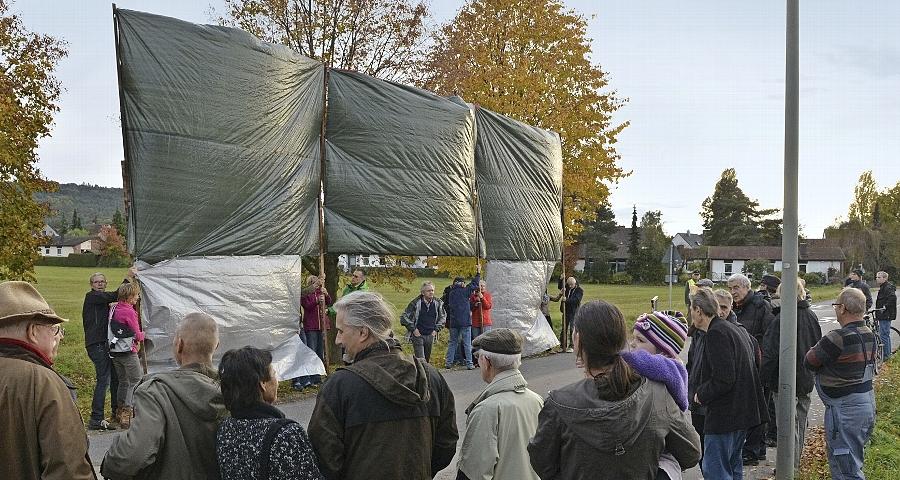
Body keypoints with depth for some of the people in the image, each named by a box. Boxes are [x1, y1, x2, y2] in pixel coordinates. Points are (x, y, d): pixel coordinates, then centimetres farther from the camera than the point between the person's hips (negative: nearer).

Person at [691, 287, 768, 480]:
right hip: (742, 411, 10)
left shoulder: (716, 334, -17)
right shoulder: (734, 328, 14)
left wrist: (702, 394, -7)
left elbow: (723, 380, -23)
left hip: (725, 412, -10)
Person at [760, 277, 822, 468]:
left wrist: (764, 376, -11)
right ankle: (796, 461, 32)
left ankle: (790, 467, 6)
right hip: (806, 379, 7)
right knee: (800, 420, 19)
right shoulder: (811, 316, 3)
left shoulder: (783, 318, -21)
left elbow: (771, 352, -20)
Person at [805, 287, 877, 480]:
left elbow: (809, 361, -13)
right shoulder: (869, 334, 5)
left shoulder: (838, 338, -23)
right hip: (867, 404, 9)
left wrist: (814, 350, 8)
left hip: (845, 410, -9)